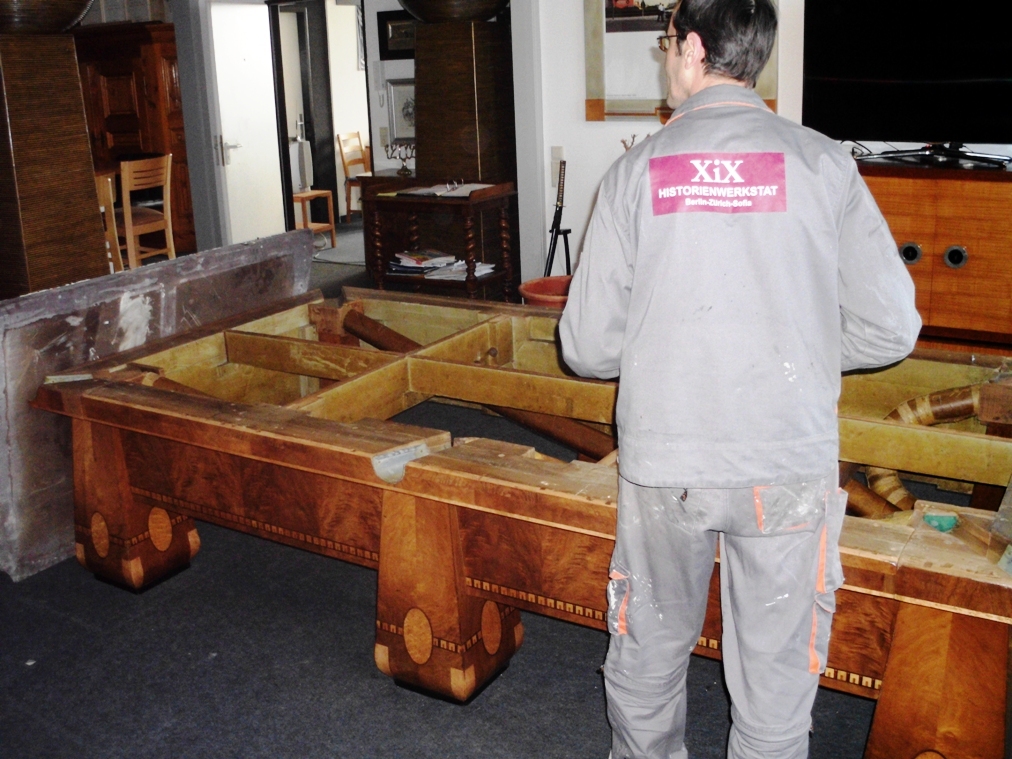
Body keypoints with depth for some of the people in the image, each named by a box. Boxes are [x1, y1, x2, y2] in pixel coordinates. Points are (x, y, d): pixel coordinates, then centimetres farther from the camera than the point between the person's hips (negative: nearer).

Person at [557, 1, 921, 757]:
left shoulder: (637, 170, -2)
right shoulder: (822, 163, -2)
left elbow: (588, 348, -2)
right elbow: (890, 328, -2)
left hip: (662, 465, 1)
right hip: (789, 466, 0)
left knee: (648, 656, 20)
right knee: (775, 678, 13)